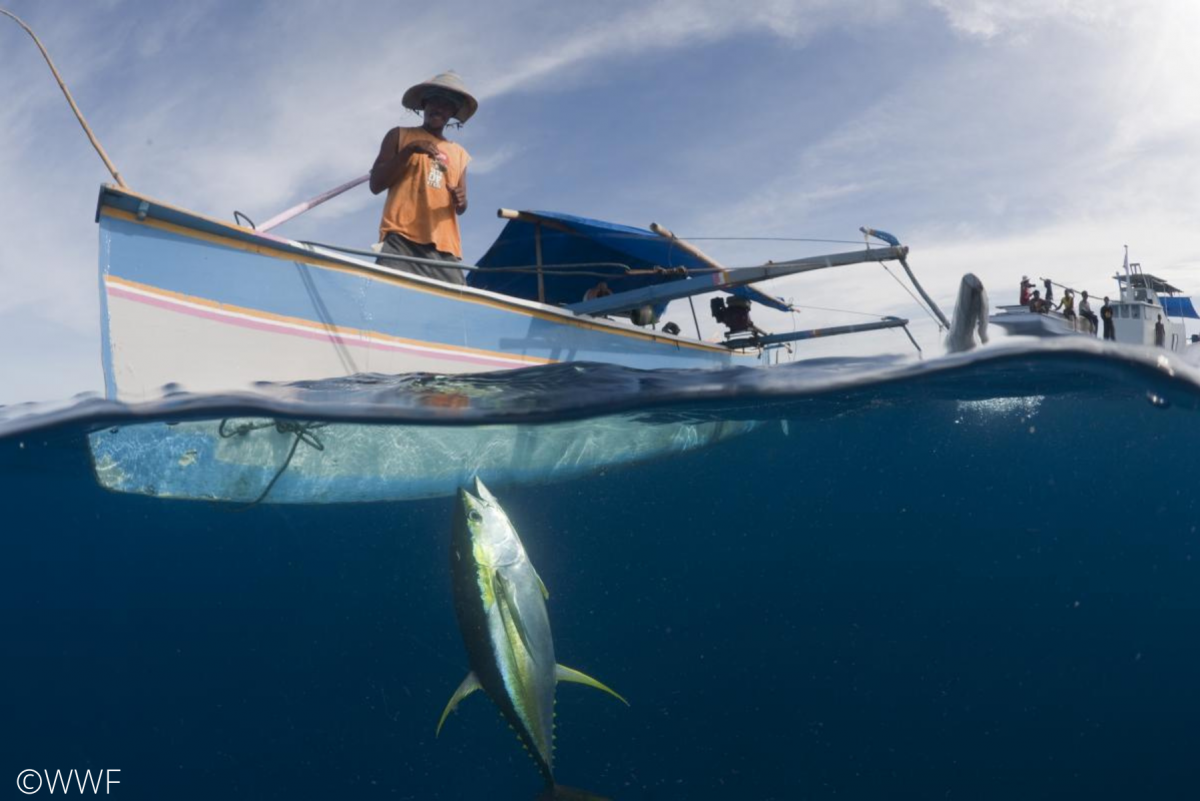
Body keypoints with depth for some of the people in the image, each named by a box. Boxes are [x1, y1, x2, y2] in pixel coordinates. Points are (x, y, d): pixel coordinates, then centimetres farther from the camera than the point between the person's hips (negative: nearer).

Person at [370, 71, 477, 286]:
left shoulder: (460, 154, 25)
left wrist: (461, 201, 1)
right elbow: (376, 185, 6)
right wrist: (408, 150, -5)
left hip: (444, 247, 4)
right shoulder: (400, 136, 15)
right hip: (402, 239, -4)